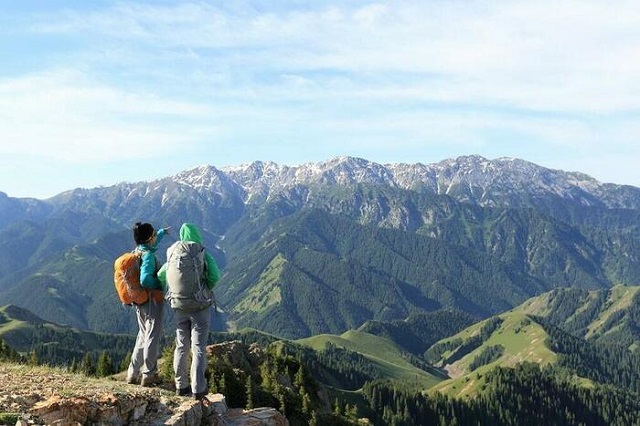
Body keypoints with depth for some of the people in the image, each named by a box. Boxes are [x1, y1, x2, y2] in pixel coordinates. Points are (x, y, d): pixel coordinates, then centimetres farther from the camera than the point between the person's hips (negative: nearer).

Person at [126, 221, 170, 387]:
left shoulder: (137, 251, 6)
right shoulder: (148, 255, -21)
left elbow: (152, 243, 29)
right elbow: (145, 280, -34)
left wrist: (163, 231, 44)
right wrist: (159, 285, -16)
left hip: (139, 302, 9)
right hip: (153, 300, -9)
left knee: (143, 336, 19)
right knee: (153, 337, 1)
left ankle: (133, 373, 23)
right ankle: (149, 375, 6)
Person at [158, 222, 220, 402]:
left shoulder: (172, 256, 2)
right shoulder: (202, 254, -11)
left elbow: (160, 278, 7)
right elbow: (215, 276, -19)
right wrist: (205, 290, 1)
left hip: (179, 307, 4)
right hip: (200, 307, -4)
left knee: (181, 347, 15)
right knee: (198, 348, 0)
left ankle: (181, 386, 21)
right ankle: (198, 390, -2)